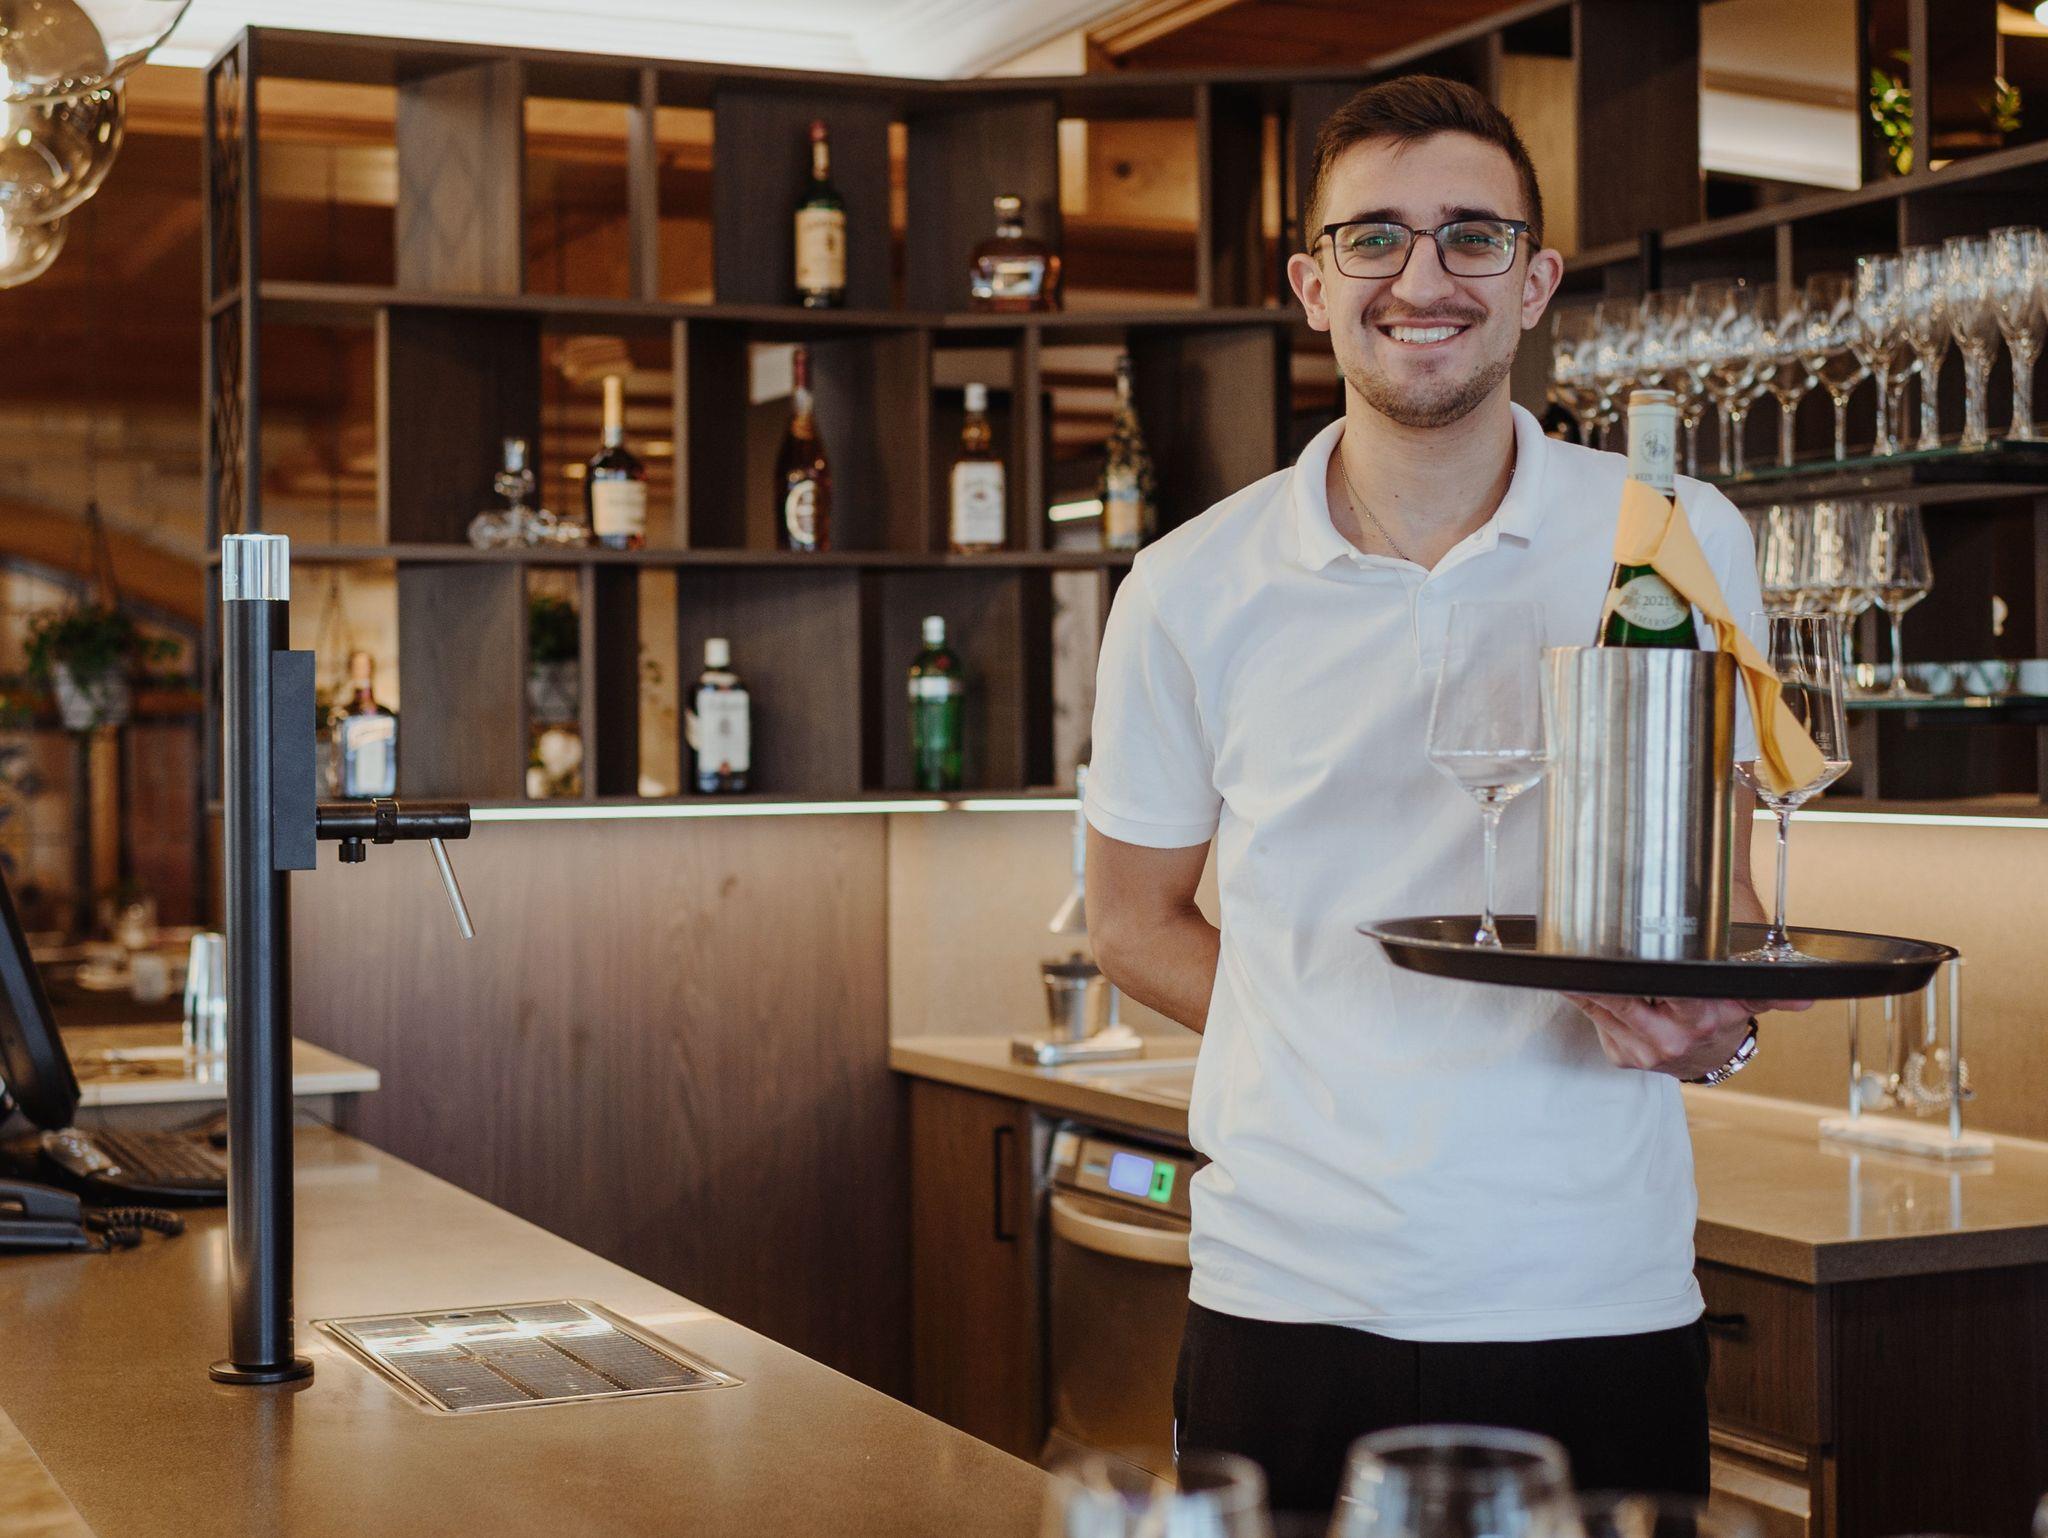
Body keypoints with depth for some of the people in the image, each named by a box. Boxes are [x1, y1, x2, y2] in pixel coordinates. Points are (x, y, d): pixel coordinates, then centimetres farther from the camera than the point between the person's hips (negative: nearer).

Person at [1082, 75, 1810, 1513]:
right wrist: (1347, 1048, -4)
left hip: (1597, 1299, 0)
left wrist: (1718, 1022, -12)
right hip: (1290, 1295, 0)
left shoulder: (1682, 543, 1)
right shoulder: (1191, 590, 1)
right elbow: (1136, 923, 12)